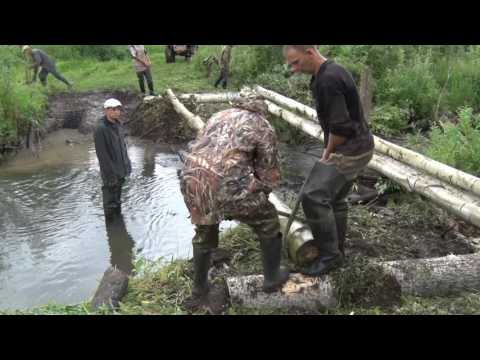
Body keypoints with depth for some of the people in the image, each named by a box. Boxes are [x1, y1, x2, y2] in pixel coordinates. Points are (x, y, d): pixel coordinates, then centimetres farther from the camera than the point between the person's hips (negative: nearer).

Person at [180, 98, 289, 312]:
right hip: (226, 183, -5)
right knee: (267, 221, 19)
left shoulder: (219, 115, 29)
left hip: (191, 179, 6)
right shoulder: (263, 127, 14)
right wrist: (258, 197, 33)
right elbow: (269, 172, 15)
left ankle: (199, 292, 39)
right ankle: (272, 278, 32)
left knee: (204, 234, 28)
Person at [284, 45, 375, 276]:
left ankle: (330, 255, -1)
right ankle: (336, 251, 29)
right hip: (356, 146, 10)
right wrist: (330, 151, 16)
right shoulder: (331, 72, 12)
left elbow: (340, 126, -23)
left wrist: (328, 154, -8)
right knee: (334, 198, 17)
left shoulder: (328, 79, -22)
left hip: (350, 149, -10)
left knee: (313, 197, -13)